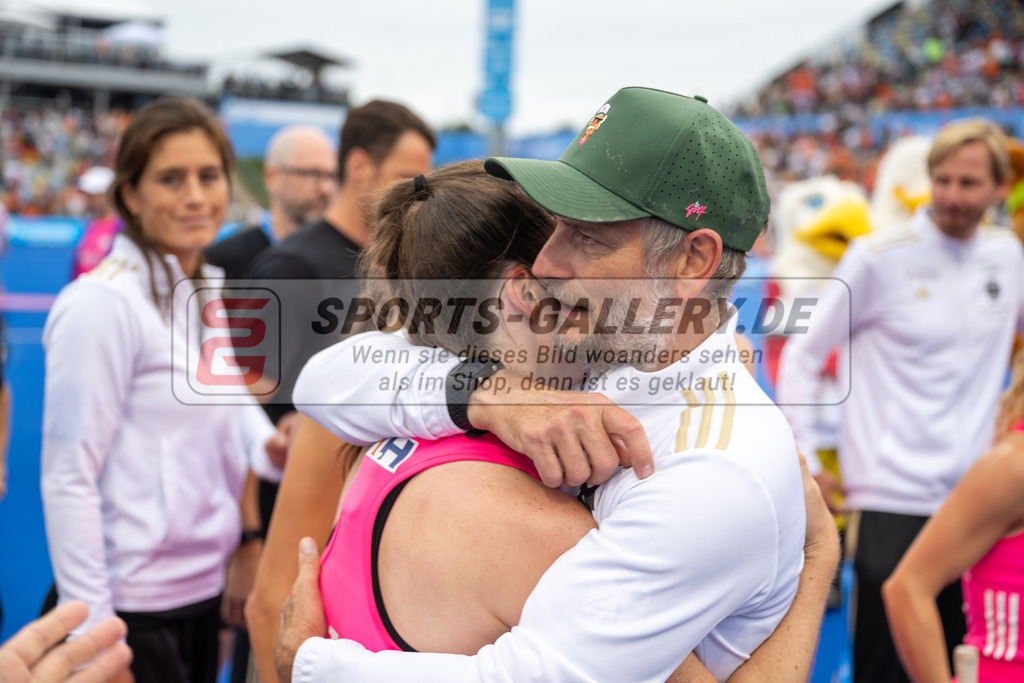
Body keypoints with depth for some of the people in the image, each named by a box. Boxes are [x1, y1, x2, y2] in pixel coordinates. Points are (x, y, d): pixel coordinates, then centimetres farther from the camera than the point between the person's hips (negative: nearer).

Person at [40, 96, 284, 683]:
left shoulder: (211, 290, 8)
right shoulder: (103, 303, -15)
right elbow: (68, 479, -16)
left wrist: (270, 446, -8)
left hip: (204, 591, 7)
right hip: (135, 608, -7)